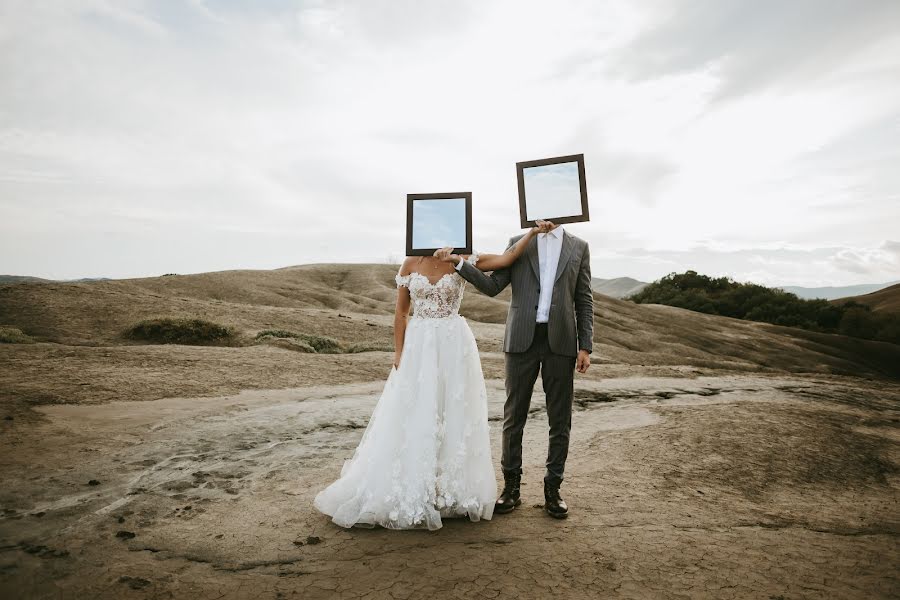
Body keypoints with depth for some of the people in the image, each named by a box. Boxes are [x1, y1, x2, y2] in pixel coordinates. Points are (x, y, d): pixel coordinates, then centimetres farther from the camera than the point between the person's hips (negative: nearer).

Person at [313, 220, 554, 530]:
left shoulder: (463, 261, 0)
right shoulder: (410, 264, 3)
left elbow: (507, 258, -9)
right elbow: (401, 312, 5)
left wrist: (533, 232, -19)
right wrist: (398, 353, 0)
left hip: (454, 345, 0)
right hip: (418, 346, 1)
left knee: (453, 415, 6)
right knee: (414, 417, 5)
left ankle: (452, 491, 21)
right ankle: (412, 494, 20)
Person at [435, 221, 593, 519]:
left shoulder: (579, 247, 10)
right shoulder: (518, 243, 10)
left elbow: (584, 300, 7)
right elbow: (493, 286, 3)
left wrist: (585, 346, -1)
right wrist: (459, 263, -10)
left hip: (561, 341, 0)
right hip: (523, 339, 0)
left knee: (560, 419, 5)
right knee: (514, 415, 4)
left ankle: (552, 489, 19)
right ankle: (511, 486, 18)